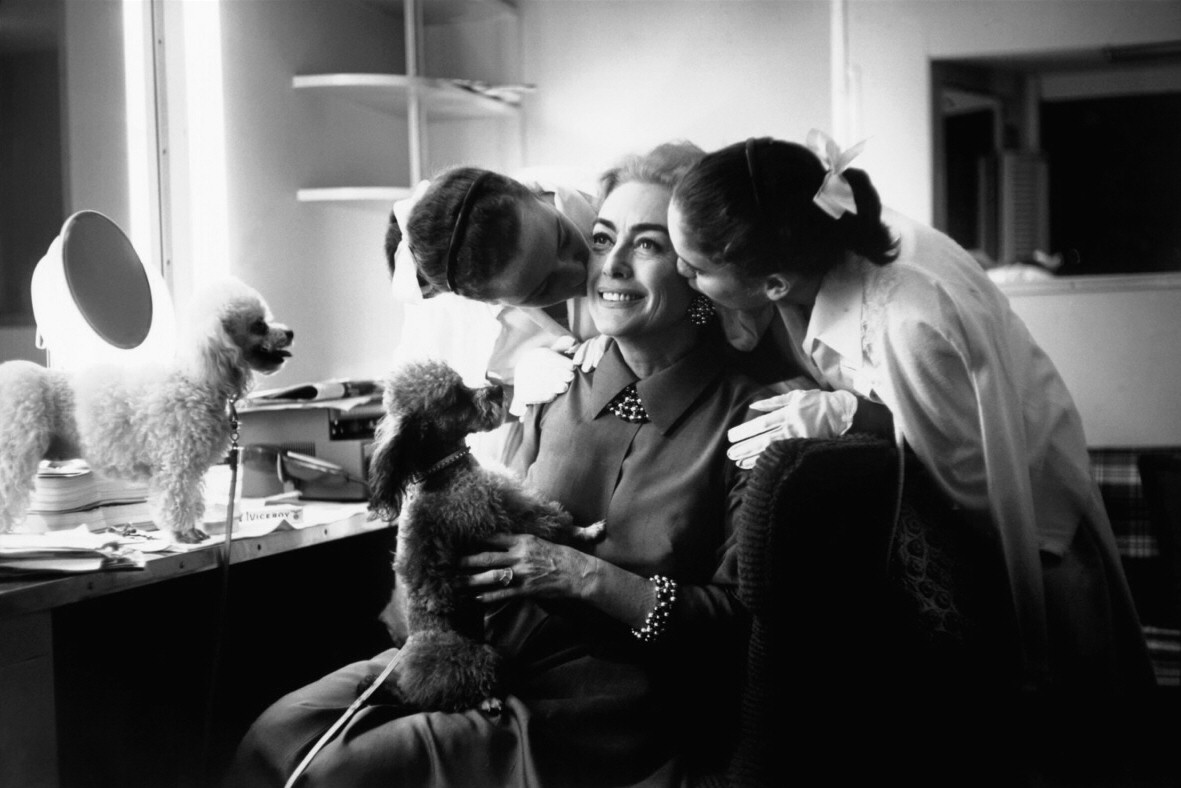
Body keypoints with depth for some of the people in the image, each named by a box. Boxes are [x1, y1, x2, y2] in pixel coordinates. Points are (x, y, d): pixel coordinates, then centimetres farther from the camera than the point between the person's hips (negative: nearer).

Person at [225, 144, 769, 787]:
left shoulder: (748, 414, -6)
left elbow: (747, 618, -9)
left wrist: (589, 577, -17)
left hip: (604, 704, -5)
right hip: (488, 653, 5)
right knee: (275, 736, -15)